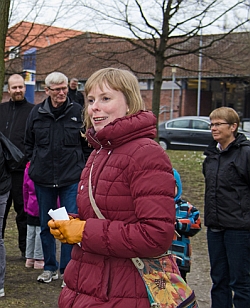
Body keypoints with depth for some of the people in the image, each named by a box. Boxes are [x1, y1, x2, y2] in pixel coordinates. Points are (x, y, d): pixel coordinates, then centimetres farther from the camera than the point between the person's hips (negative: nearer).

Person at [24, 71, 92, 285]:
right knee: (46, 225, 12)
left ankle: (68, 270, 11)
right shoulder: (37, 113, 4)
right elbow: (29, 143, 17)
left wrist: (84, 169, 2)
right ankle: (50, 267, 27)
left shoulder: (78, 112, -2)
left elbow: (88, 145, 4)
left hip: (72, 179, -3)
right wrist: (35, 164, 9)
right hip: (43, 179, 3)